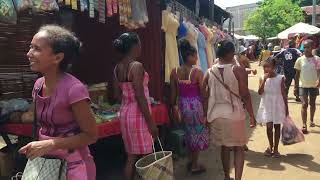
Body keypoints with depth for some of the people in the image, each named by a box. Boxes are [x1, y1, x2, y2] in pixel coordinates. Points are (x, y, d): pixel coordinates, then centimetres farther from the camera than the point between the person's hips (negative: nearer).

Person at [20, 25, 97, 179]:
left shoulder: (74, 89, -25)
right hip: (44, 162, 7)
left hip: (71, 165, -7)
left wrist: (50, 144, -24)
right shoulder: (38, 84, -2)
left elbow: (90, 136, -19)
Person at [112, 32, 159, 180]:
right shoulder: (136, 66, -17)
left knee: (131, 157, 16)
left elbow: (117, 94, 12)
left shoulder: (117, 68, 6)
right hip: (138, 115, -8)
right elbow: (140, 97, -21)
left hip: (125, 113, 8)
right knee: (144, 157, 6)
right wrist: (151, 122, -16)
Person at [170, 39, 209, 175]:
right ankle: (195, 166, 21)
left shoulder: (174, 72, -3)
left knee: (190, 132, 23)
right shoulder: (197, 72, -15)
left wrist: (174, 106, 13)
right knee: (198, 133, 12)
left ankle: (192, 160, 37)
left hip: (183, 105, 5)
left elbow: (173, 93, 2)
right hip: (196, 105, -5)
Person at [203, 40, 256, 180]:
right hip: (235, 115, -4)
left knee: (224, 147, 20)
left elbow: (205, 98, 4)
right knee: (238, 148, 11)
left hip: (216, 115, 4)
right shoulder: (238, 70, -9)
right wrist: (252, 115, -1)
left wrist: (206, 116, 14)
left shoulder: (209, 72, 1)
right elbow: (245, 95, -10)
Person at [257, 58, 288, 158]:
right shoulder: (262, 78, -3)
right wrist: (264, 80, -22)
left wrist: (286, 108, -2)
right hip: (267, 106, 1)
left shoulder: (280, 78, -7)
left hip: (278, 105, -1)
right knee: (269, 126, 0)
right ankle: (270, 146, 23)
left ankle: (276, 148, 21)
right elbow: (260, 92, -14)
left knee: (277, 126, 8)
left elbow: (283, 94, -2)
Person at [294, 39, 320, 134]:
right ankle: (304, 125, -6)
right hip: (303, 86, -1)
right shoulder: (300, 60, -3)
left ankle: (311, 120, 35)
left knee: (312, 104, 15)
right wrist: (296, 86, 3)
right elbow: (297, 74, 3)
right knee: (304, 104, -6)